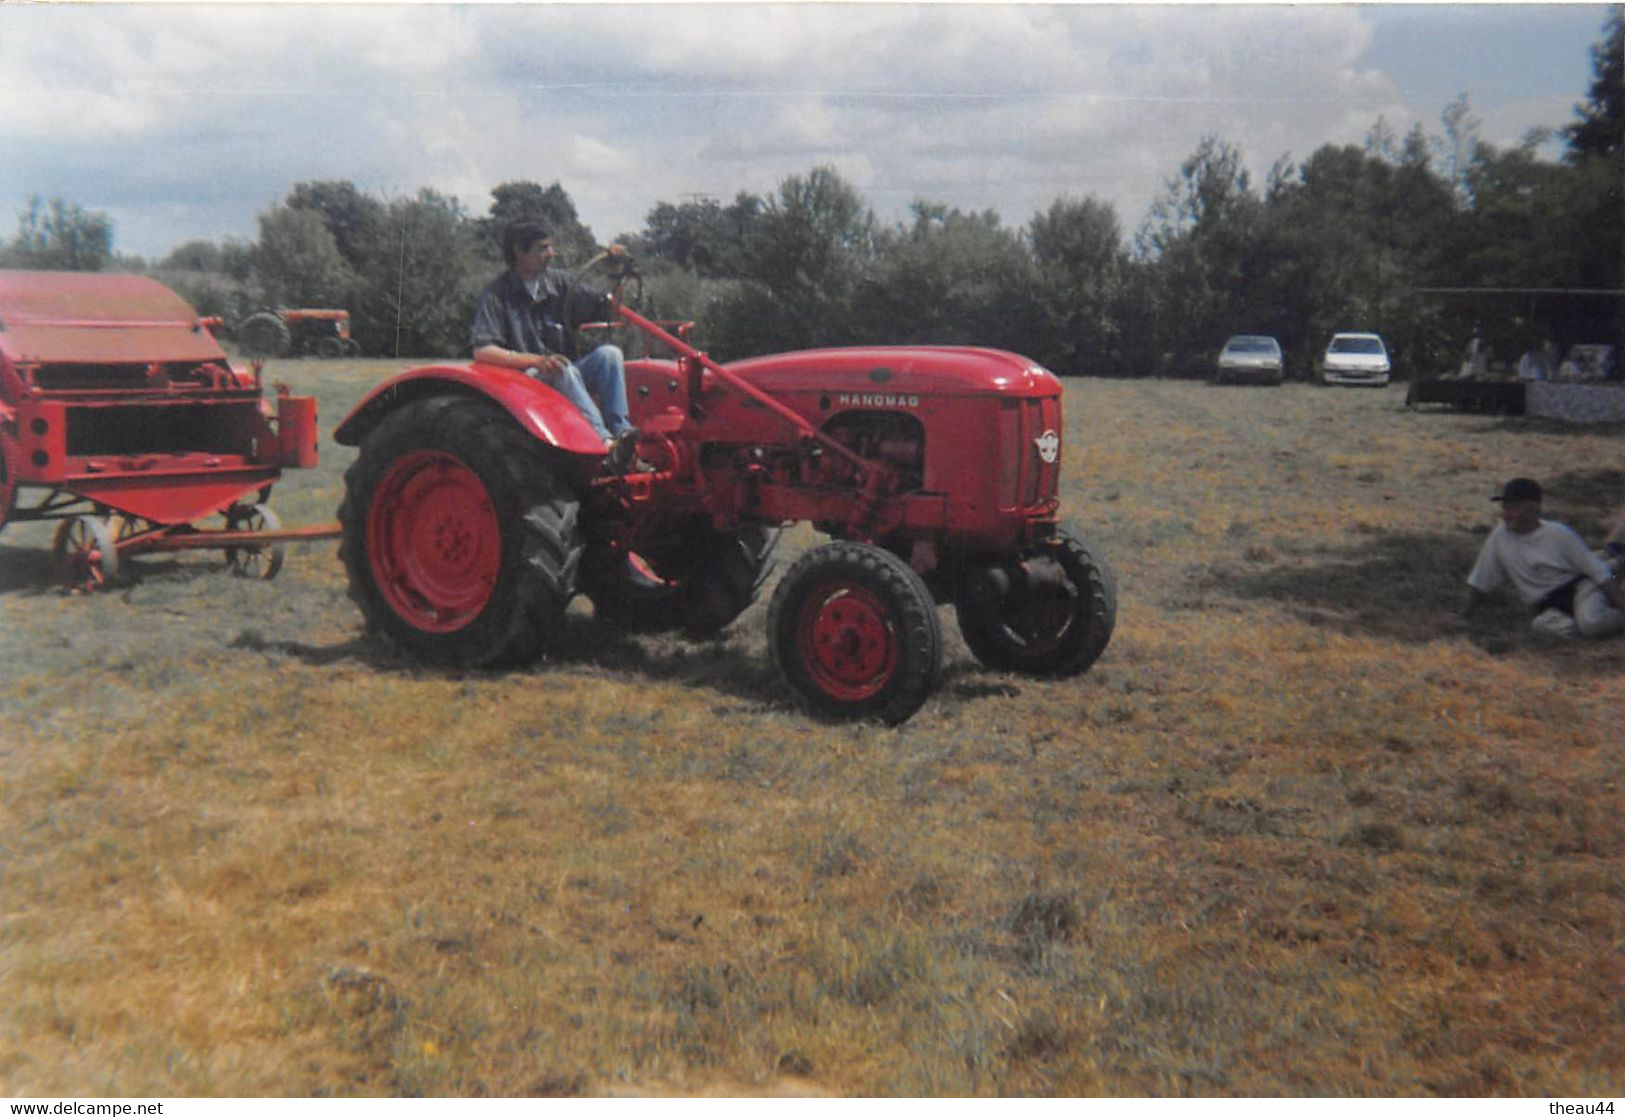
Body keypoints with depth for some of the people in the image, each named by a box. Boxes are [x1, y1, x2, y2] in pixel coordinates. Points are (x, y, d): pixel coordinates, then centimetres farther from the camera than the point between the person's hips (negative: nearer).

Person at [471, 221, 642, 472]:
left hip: (563, 376, 6)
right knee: (563, 369, -36)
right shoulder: (496, 295, -6)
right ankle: (606, 446, -49)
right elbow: (482, 352, -17)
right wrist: (537, 361, -30)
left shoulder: (556, 281, 11)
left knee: (608, 354, -20)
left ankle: (621, 432, -33)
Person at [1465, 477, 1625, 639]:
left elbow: (1596, 571, -7)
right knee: (1542, 624, -33)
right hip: (1548, 607, 4)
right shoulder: (1499, 538, -3)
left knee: (1591, 621, -36)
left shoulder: (1559, 534, -10)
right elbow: (1479, 583, 6)